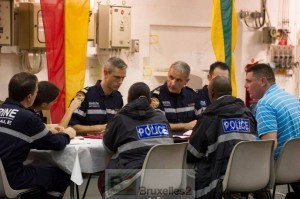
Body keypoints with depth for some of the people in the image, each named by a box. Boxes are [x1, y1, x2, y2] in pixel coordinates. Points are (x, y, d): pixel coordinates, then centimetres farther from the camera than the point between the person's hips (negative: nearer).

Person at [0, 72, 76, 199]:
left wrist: (48, 130, 18)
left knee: (42, 168, 28)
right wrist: (66, 135, 16)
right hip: (11, 178, -7)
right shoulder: (27, 117, -15)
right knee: (63, 175, 11)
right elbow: (56, 145, -4)